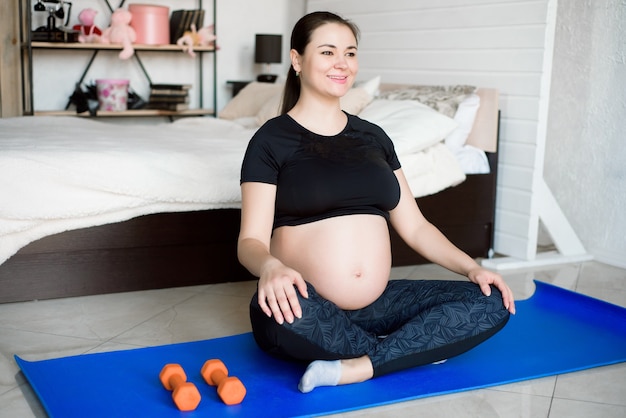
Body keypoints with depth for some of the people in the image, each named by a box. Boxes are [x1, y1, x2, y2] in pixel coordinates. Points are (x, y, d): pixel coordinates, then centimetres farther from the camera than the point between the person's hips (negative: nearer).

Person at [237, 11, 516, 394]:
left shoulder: (373, 137, 13)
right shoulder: (272, 140, -1)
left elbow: (414, 226, 14)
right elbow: (251, 240, -9)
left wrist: (472, 268, 0)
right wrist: (270, 267, -33)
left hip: (376, 305, 5)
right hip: (309, 307, -4)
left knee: (492, 304, -10)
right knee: (279, 312, -39)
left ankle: (355, 368, -20)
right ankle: (410, 349, -14)